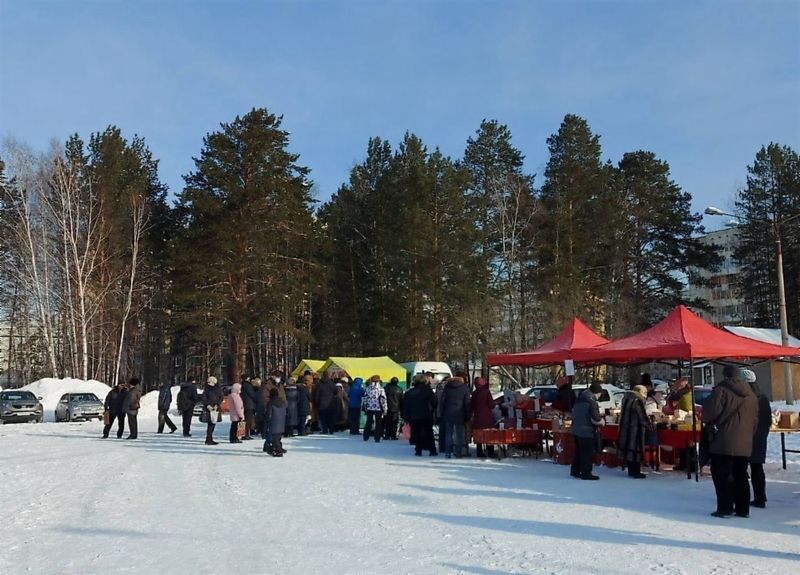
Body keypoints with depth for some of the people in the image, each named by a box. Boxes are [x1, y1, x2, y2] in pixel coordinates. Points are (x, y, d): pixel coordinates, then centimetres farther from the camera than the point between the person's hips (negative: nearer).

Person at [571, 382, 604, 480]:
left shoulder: (579, 399, 11)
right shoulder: (592, 402, -17)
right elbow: (596, 419, -22)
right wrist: (601, 421, 0)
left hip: (576, 430, 9)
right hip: (587, 432, -8)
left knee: (578, 452, 18)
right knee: (587, 453, 1)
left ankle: (575, 471, 25)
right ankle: (586, 473, 6)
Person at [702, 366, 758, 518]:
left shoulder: (721, 390, -11)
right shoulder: (751, 395, 11)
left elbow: (709, 412, -13)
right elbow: (755, 421, 14)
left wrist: (710, 424, 6)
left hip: (724, 443, -6)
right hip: (745, 444, 6)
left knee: (721, 474, 1)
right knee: (741, 475, 14)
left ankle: (725, 507, -1)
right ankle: (743, 508, 16)